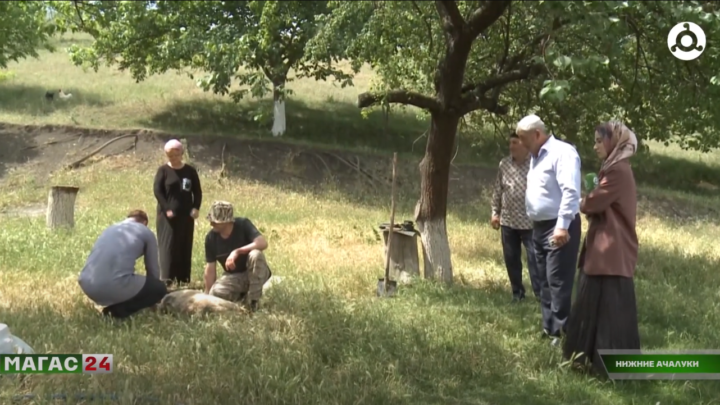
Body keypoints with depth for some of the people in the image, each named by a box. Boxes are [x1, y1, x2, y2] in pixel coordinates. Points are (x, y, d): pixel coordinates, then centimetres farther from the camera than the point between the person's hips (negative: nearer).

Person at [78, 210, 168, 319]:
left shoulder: (110, 229, 31)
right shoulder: (146, 233, 16)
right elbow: (153, 269, 23)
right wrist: (152, 299, 41)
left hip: (87, 285, 7)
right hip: (114, 287, -7)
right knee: (160, 289, 16)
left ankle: (114, 305, 13)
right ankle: (120, 310, 0)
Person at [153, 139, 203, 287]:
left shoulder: (190, 171, 6)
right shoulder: (163, 170, -1)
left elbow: (197, 191, 9)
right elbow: (157, 190, -6)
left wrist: (196, 208, -6)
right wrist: (166, 209, -15)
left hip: (186, 214, 3)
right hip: (168, 214, -3)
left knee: (185, 246, 6)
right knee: (168, 245, -7)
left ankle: (183, 277, 13)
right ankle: (166, 278, -7)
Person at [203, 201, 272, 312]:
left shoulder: (243, 225, -19)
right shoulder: (211, 238, -10)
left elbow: (263, 243, -33)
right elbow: (210, 267, -6)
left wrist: (237, 252, -39)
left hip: (256, 273, -2)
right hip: (233, 276, 2)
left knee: (255, 254, -35)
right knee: (215, 294, -27)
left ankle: (253, 300, -20)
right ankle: (242, 296, 6)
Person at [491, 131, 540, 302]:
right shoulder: (504, 164, 5)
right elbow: (497, 190, 12)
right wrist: (495, 212, 10)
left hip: (530, 221, -5)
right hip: (508, 221, 5)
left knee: (535, 258, -4)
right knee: (511, 259, 11)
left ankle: (540, 293, 3)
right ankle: (517, 293, 23)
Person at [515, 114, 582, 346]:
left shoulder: (562, 152, -14)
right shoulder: (536, 156, 16)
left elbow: (571, 191, -23)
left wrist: (562, 226, -29)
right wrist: (534, 223, 13)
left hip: (559, 227, -10)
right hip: (539, 227, 10)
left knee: (558, 282, -9)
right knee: (545, 282, 14)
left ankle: (561, 331, -5)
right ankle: (549, 328, 23)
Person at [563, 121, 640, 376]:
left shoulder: (618, 170, -16)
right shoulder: (615, 168, 17)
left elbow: (593, 203, -16)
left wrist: (580, 202, 4)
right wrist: (589, 201, -2)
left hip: (612, 249, -10)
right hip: (605, 247, 10)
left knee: (612, 307, -6)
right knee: (597, 303, 14)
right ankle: (596, 356, 23)